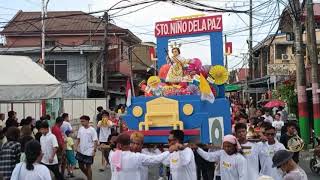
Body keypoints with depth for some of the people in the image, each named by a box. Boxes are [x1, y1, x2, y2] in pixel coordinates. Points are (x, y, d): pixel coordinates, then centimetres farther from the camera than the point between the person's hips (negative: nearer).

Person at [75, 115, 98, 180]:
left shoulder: (92, 130, -12)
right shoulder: (80, 129, 3)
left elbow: (95, 141, -13)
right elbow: (78, 139, 12)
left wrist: (94, 150, -18)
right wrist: (76, 146, -2)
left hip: (89, 152, -6)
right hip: (81, 151, 6)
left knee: (88, 166, 2)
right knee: (81, 166, 13)